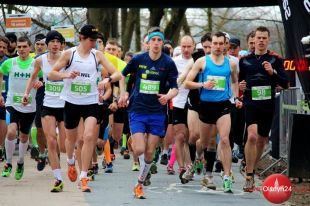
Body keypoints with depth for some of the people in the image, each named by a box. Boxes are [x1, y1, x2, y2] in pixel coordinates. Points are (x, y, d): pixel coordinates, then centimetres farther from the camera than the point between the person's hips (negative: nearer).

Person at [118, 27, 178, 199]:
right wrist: (123, 94, 5)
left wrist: (168, 96, -26)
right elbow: (123, 75, 17)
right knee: (139, 150, -18)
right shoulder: (138, 59, -2)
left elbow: (175, 88, -5)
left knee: (150, 153, 2)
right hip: (138, 110, 0)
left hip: (158, 112, 0)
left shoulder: (168, 63, -5)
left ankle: (140, 185, 17)